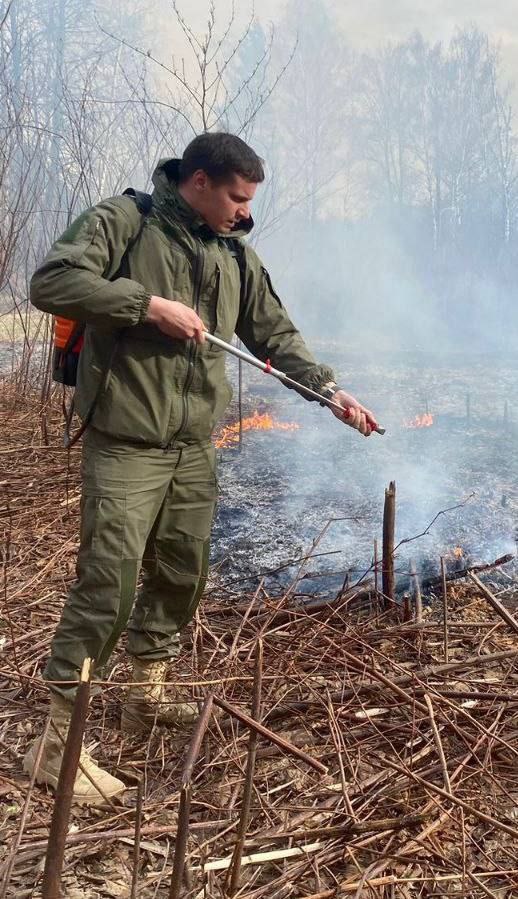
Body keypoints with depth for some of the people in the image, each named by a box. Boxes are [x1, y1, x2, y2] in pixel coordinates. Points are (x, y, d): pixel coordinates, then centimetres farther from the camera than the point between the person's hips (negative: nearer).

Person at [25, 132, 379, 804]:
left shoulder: (236, 255, 13)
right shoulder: (122, 222, -6)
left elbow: (275, 335, 17)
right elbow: (51, 283, -17)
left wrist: (329, 390, 5)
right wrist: (149, 304, -22)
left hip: (193, 450, 7)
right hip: (125, 445, -7)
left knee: (182, 576, 15)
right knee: (108, 583, -10)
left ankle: (147, 697, 37)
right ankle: (59, 742, 3)